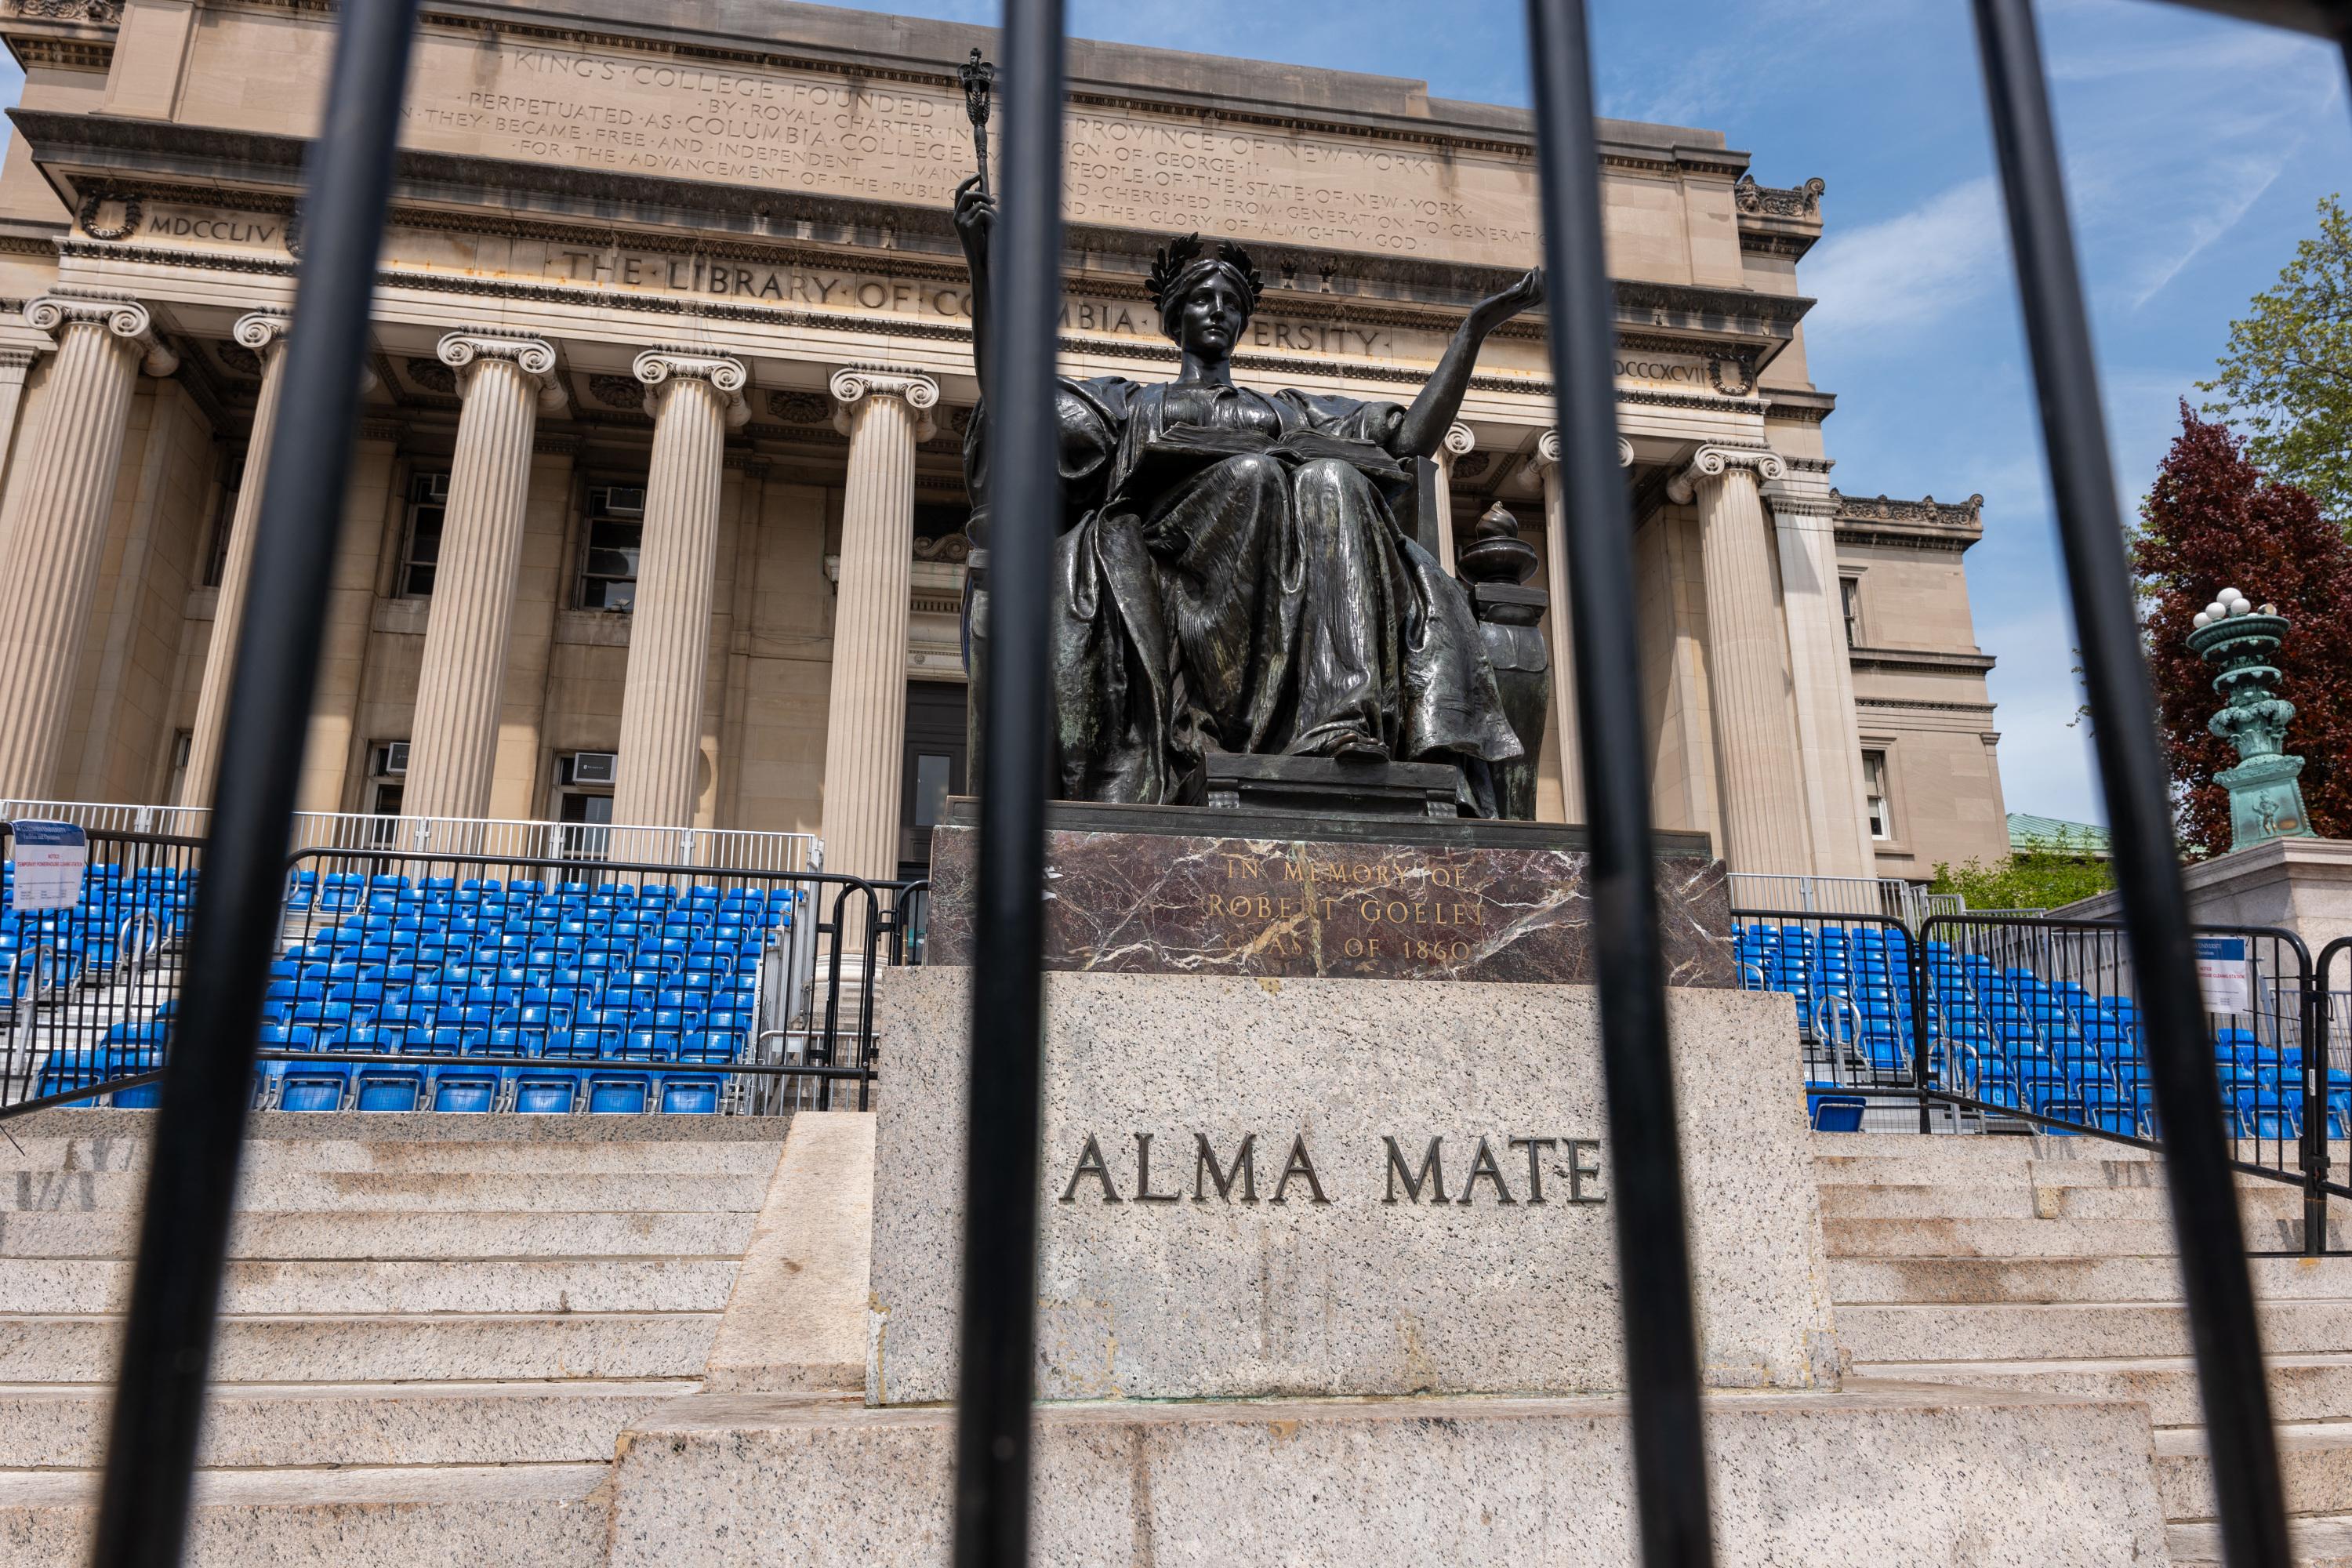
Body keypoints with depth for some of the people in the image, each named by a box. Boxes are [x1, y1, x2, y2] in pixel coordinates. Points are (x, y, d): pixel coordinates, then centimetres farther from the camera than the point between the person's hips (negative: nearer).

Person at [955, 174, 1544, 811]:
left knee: (1335, 483, -31)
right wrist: (984, 266, 6)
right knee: (1253, 474, -33)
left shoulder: (1293, 411, 37)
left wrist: (1476, 325, 21)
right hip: (1175, 554, -2)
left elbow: (1412, 436, 25)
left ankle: (1352, 727, -49)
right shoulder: (1129, 402, 31)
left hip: (1290, 570, 2)